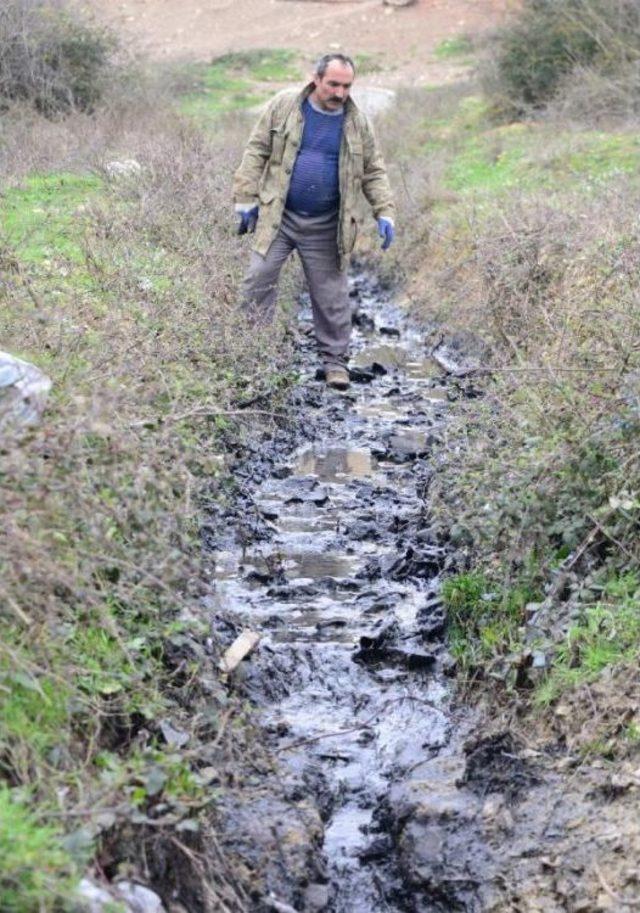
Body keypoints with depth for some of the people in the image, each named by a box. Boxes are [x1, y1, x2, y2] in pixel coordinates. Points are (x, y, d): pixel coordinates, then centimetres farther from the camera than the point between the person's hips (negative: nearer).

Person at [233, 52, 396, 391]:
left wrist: (385, 213, -4)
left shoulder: (357, 122, 2)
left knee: (330, 293, 6)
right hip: (277, 216, -1)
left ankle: (335, 359, 18)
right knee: (258, 280, -6)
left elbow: (374, 172, 7)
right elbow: (256, 151, 0)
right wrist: (246, 199, -5)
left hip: (325, 226, 1)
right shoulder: (284, 105, -3)